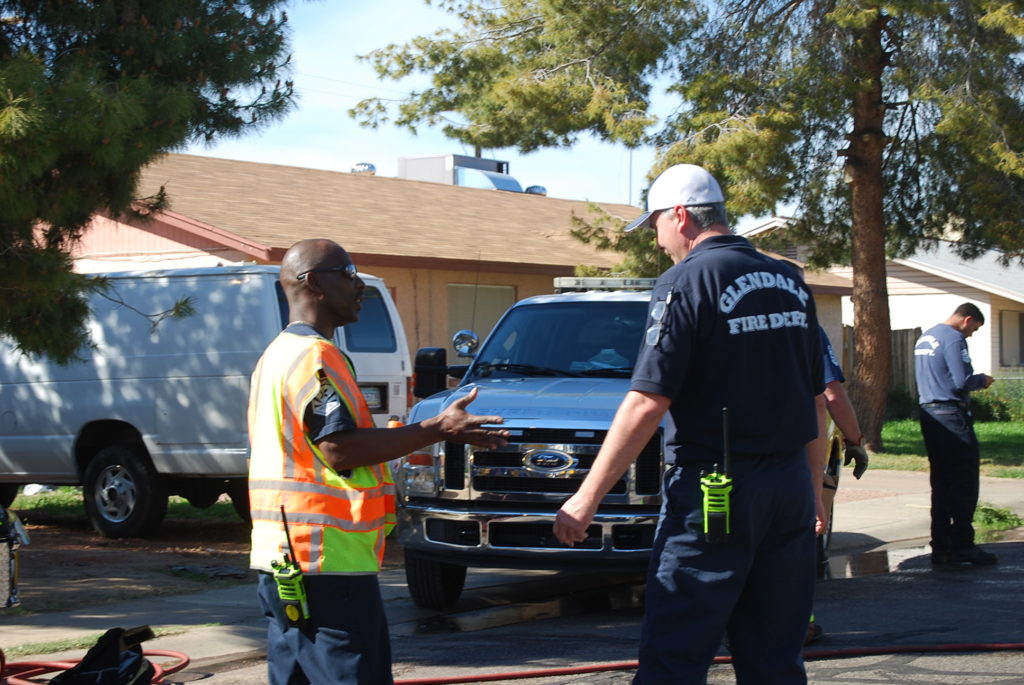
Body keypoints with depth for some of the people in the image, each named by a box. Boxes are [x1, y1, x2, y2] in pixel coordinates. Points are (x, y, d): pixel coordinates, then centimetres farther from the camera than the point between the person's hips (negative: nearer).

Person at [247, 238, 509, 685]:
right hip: (325, 563, -10)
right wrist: (437, 430, -20)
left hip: (280, 556, 10)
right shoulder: (314, 356, -13)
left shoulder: (275, 356, 20)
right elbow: (340, 448, -21)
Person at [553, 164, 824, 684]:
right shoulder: (789, 282, 11)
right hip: (791, 485, 7)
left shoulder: (686, 282, -10)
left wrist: (587, 497, -14)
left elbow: (648, 403, -17)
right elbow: (813, 393, 16)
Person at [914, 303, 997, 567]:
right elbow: (962, 382, -19)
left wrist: (974, 380, 20)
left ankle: (941, 546, 13)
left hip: (929, 414, 9)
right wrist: (982, 380, 0)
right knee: (965, 482, -5)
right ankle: (962, 546, -6)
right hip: (951, 414, -9)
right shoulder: (953, 339, -12)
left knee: (940, 483, 11)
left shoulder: (925, 338, 17)